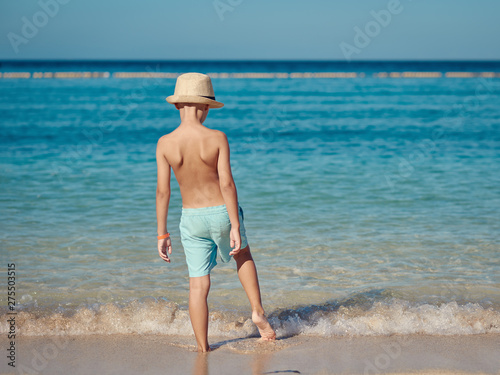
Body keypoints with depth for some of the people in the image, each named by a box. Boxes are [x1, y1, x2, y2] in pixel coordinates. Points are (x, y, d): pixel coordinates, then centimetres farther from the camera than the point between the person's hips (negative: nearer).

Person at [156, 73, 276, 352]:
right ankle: (258, 311, 20)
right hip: (222, 213, -1)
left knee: (199, 285, 7)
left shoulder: (165, 143, -9)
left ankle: (203, 348, 10)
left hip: (191, 218, 1)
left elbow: (163, 190, -6)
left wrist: (162, 234, 0)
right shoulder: (217, 139, -14)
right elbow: (227, 184, -16)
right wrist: (236, 226, -11)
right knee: (243, 255, 29)